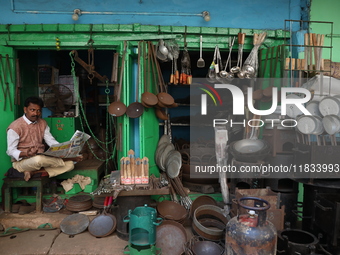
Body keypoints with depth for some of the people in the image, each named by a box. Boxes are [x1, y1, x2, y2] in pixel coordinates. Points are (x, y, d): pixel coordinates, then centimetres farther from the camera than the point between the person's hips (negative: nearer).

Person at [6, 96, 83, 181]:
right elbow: (11, 151, -10)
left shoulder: (42, 123, 8)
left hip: (41, 158, 6)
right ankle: (71, 158, -19)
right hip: (21, 161, -6)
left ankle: (33, 172, -23)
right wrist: (25, 154, -32)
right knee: (39, 159, -42)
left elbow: (52, 142, 4)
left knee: (70, 165, -15)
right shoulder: (15, 127, -9)